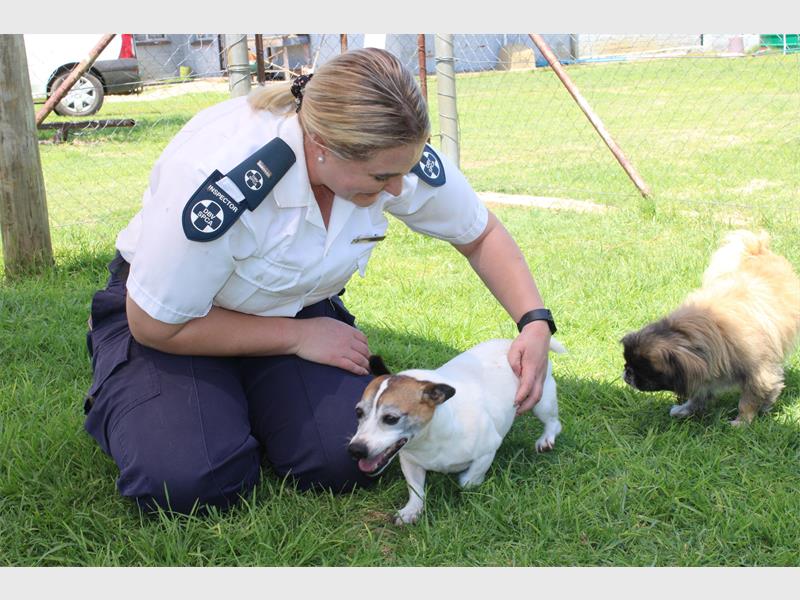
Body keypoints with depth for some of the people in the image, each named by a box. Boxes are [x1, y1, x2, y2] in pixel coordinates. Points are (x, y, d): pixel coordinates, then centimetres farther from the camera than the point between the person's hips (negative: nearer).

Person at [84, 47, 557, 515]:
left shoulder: (395, 153, -23)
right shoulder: (216, 181, -39)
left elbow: (482, 235, -3)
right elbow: (155, 325, -24)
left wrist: (535, 321, -19)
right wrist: (299, 337, -19)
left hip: (297, 306, 4)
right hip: (167, 311, -4)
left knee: (348, 460, -17)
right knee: (186, 482, -24)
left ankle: (243, 395, 14)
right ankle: (122, 391, 10)